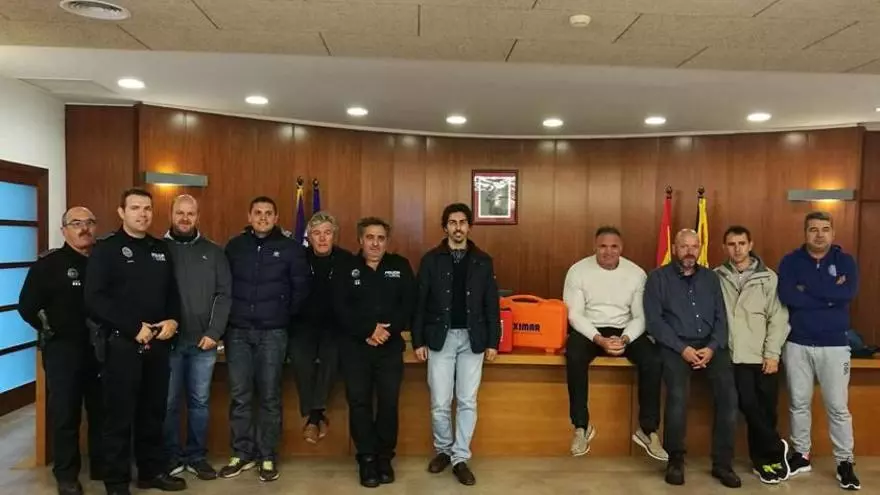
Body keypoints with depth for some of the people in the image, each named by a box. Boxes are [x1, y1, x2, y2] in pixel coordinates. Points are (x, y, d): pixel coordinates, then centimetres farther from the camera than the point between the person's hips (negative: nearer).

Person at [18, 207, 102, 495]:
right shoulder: (49, 263, -5)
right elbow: (27, 306, -4)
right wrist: (51, 331, -3)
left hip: (100, 348, 3)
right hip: (63, 349, -3)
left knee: (102, 411, 11)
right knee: (65, 414, 5)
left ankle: (102, 467, 26)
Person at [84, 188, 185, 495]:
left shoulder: (161, 250, 12)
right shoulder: (106, 249, -4)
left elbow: (172, 293, 16)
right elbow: (95, 300, -13)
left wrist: (173, 320, -3)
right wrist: (134, 328, -17)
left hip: (158, 342, 5)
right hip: (122, 343, -5)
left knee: (154, 411, 13)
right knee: (120, 414, 3)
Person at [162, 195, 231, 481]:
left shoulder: (213, 252, 6)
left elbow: (224, 294, 2)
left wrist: (214, 332, -6)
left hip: (203, 341, 1)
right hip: (168, 340, -1)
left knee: (199, 401, 9)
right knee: (168, 402, 6)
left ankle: (197, 457, 22)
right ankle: (171, 457, 21)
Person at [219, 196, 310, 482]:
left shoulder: (290, 248, 0)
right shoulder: (234, 246, 6)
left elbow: (301, 288, 3)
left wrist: (285, 317, 6)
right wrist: (230, 316, 9)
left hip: (273, 333, -2)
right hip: (238, 331, 2)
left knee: (269, 397, 4)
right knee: (240, 395, 6)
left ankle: (268, 457, 15)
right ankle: (243, 454, 19)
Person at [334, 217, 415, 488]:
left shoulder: (400, 266, 4)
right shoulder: (347, 268, 2)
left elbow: (409, 304, -1)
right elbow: (340, 308, -7)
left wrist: (389, 330, -15)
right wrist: (368, 331, -17)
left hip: (391, 347, 1)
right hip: (355, 347, 0)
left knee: (389, 403, 4)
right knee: (359, 403, 3)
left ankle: (385, 458, 19)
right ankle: (366, 459, 16)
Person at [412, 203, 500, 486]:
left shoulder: (483, 261, 5)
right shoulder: (431, 260, 1)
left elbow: (491, 305, 5)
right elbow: (420, 303, 1)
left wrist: (493, 342, 1)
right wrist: (418, 341, -3)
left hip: (472, 338, 1)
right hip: (441, 337, -1)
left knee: (467, 402, 4)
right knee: (440, 403, 3)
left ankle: (460, 458, 16)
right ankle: (443, 450, 26)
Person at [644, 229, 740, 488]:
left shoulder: (710, 277, 17)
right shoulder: (658, 277, 5)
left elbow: (721, 317, 11)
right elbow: (654, 321, -4)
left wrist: (712, 347, -7)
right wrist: (682, 348, -14)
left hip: (710, 344, 4)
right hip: (675, 345, -3)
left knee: (728, 394, -20)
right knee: (678, 395, -28)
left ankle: (722, 463, -4)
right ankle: (675, 459, -9)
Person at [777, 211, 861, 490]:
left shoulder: (845, 261, 1)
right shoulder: (791, 261, 1)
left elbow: (848, 293, -19)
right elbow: (786, 296, -16)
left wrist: (808, 289, -16)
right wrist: (828, 295, -15)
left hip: (834, 345, -1)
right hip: (797, 344, 1)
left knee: (838, 406, 4)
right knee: (799, 403, 10)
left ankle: (845, 463, 17)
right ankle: (801, 455, 23)